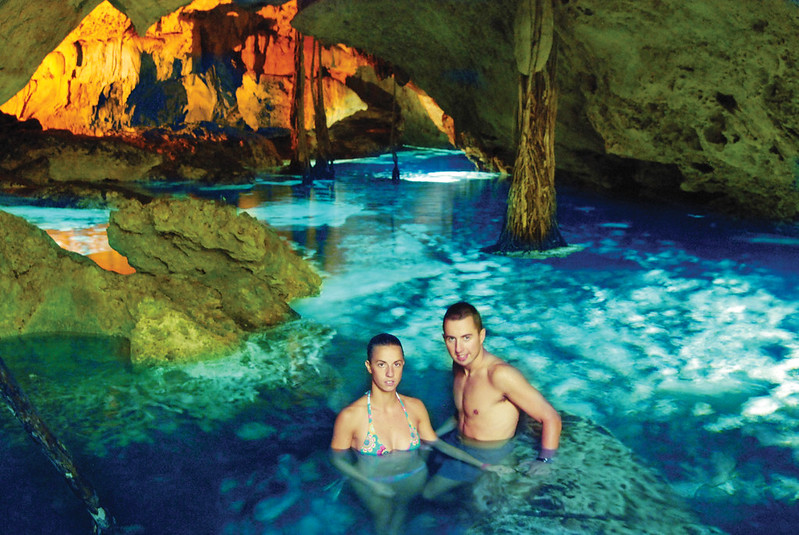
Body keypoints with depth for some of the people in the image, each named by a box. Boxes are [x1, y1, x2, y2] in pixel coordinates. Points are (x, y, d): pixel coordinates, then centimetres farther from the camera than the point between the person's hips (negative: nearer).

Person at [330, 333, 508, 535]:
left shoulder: (415, 407, -11)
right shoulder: (350, 416, -24)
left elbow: (435, 442, 3)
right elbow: (337, 457, -10)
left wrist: (481, 465, 2)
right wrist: (371, 485, -18)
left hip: (414, 478, 3)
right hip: (372, 483, -3)